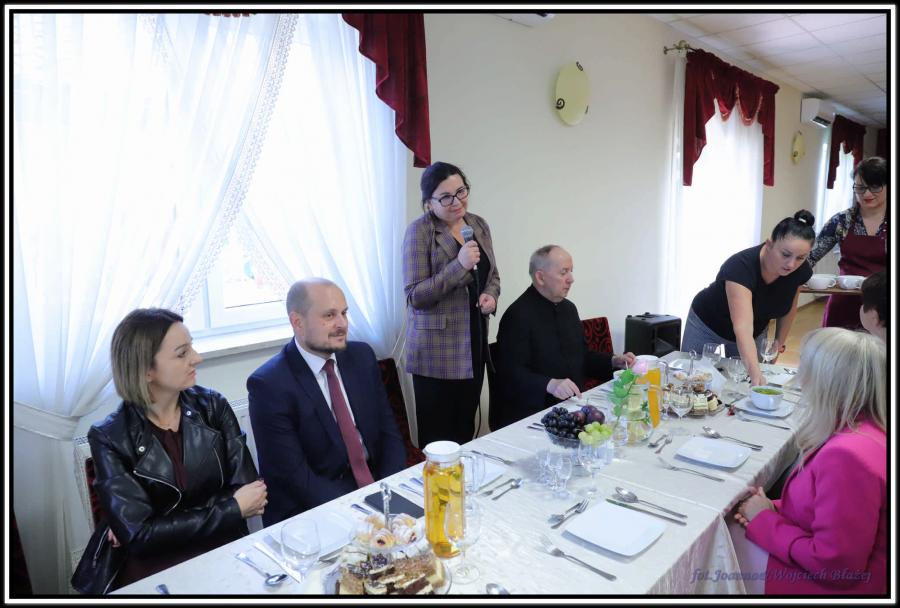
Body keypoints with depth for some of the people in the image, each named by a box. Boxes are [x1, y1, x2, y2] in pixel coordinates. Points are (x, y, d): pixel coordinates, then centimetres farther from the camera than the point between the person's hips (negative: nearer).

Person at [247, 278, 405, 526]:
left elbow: (388, 431, 4)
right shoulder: (269, 384, -13)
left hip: (376, 483, 5)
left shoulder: (362, 356, 3)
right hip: (313, 510, -5)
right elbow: (294, 475, -15)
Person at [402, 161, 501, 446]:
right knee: (437, 434, 2)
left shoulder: (479, 225, 7)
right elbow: (415, 296, -15)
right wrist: (459, 265, -24)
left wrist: (491, 295, -3)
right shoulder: (420, 231, -11)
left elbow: (492, 274, 19)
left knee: (466, 427, 15)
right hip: (436, 350, -5)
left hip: (474, 344, 6)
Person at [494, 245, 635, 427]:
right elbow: (511, 374, -19)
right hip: (532, 414, -8)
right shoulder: (518, 315, -12)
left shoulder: (569, 308, 14)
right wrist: (550, 385, -33)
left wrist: (614, 361, 10)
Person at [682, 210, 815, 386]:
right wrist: (755, 373, -60)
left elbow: (788, 308, 3)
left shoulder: (800, 271, -20)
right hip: (707, 326, -4)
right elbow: (742, 328, -49)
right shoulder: (741, 266, -38)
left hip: (757, 331, 4)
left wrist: (779, 342, 5)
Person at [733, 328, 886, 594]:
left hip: (827, 584, -8)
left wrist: (764, 522, -14)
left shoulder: (846, 456, -32)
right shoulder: (865, 431, 0)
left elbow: (834, 564, -26)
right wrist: (773, 511, -3)